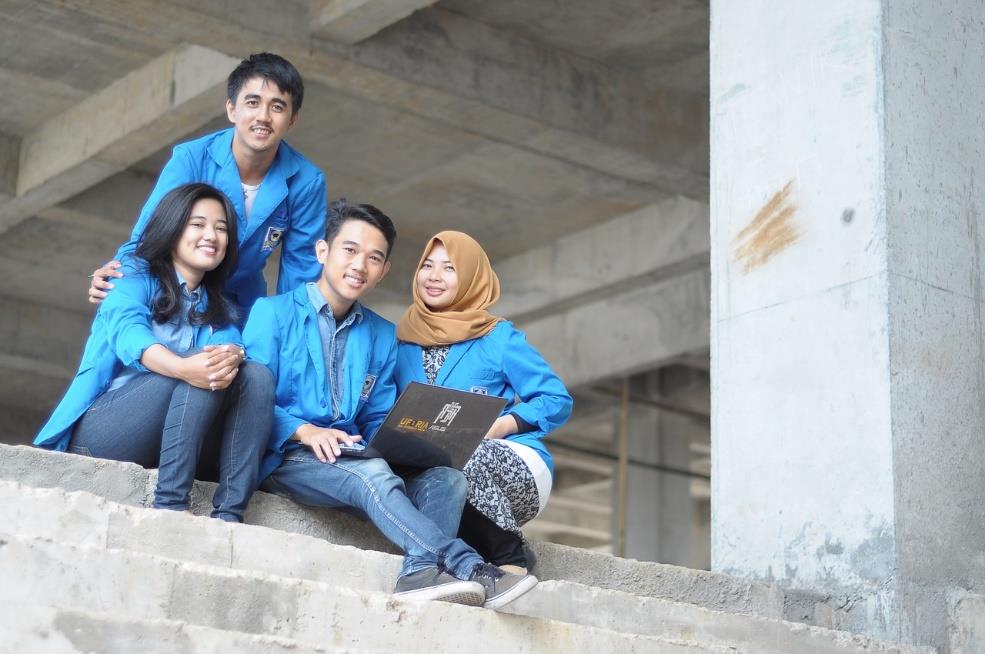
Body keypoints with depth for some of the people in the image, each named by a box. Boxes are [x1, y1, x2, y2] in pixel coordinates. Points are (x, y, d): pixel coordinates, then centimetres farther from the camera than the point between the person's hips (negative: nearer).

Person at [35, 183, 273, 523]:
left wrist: (232, 356, -30)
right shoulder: (136, 275, 6)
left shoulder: (220, 310, 22)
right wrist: (183, 368, -39)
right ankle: (170, 503, -37)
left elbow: (234, 345, -2)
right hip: (101, 429, -4)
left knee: (257, 375, -16)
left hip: (170, 445, 5)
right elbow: (127, 332, -17)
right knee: (202, 371, -26)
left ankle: (229, 513, -29)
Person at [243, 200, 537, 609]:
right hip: (286, 458, -5)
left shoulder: (382, 336, 21)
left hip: (354, 463, 5)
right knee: (371, 473, -35)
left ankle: (420, 574, -46)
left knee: (447, 479, -23)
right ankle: (468, 568, -44)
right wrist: (305, 431, -23)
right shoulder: (274, 313, 5)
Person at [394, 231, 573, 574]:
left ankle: (510, 555, -16)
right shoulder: (403, 342, 15)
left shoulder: (498, 337, 5)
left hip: (516, 470, -2)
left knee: (462, 455, -37)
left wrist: (503, 425, -16)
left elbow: (558, 400, 2)